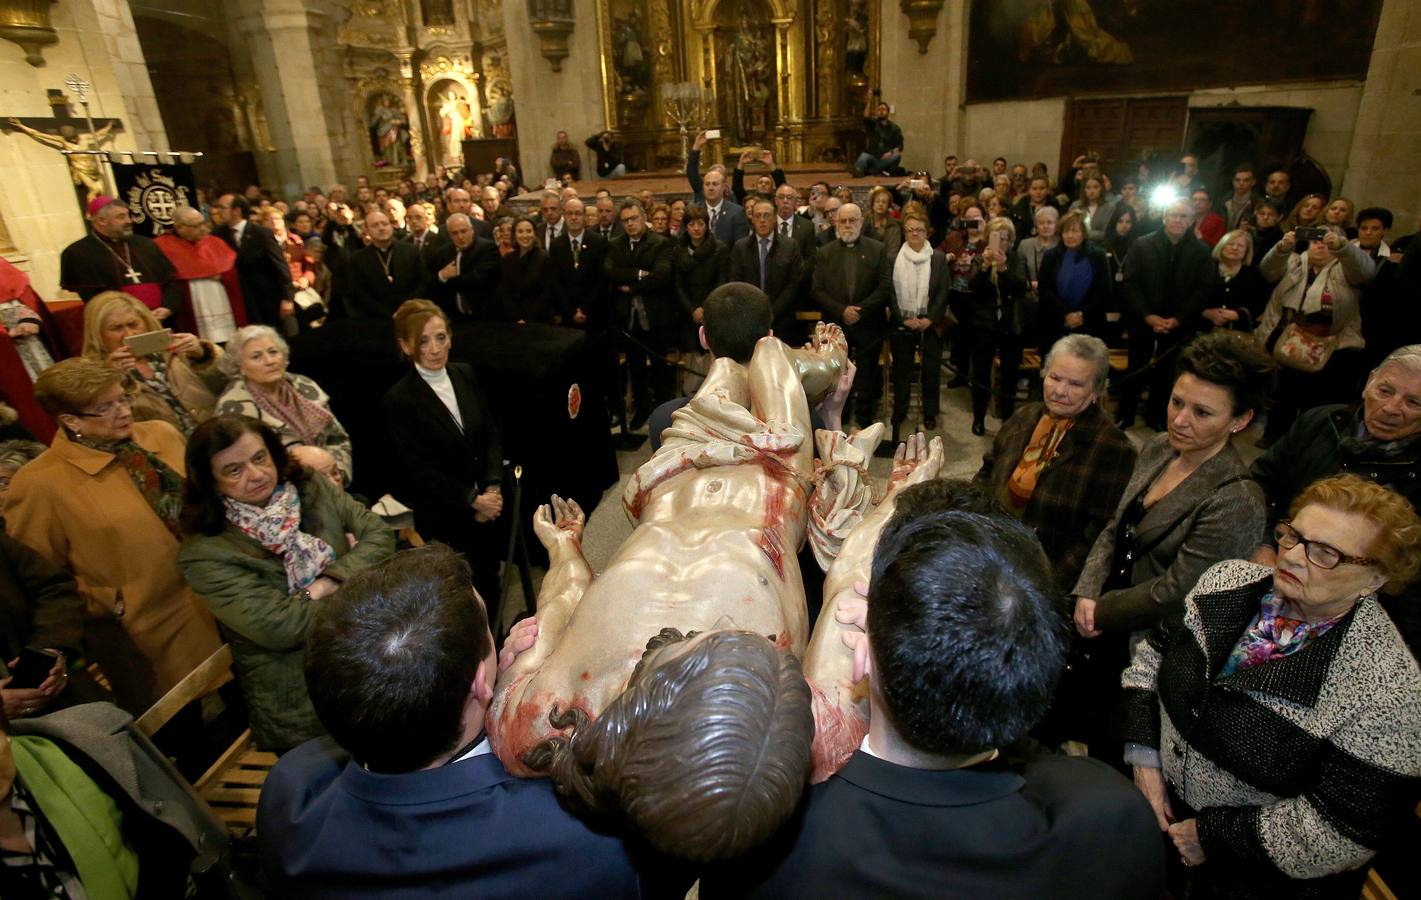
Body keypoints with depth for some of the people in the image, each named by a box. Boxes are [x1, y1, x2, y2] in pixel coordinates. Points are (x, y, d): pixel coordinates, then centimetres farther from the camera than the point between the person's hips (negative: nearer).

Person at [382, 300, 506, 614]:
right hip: (444, 519, -5)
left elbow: (491, 433, 4)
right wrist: (472, 501, -13)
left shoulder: (466, 374, 2)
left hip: (489, 506, 5)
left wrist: (493, 487, -8)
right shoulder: (398, 400, -14)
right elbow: (419, 470, -14)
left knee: (490, 583, 18)